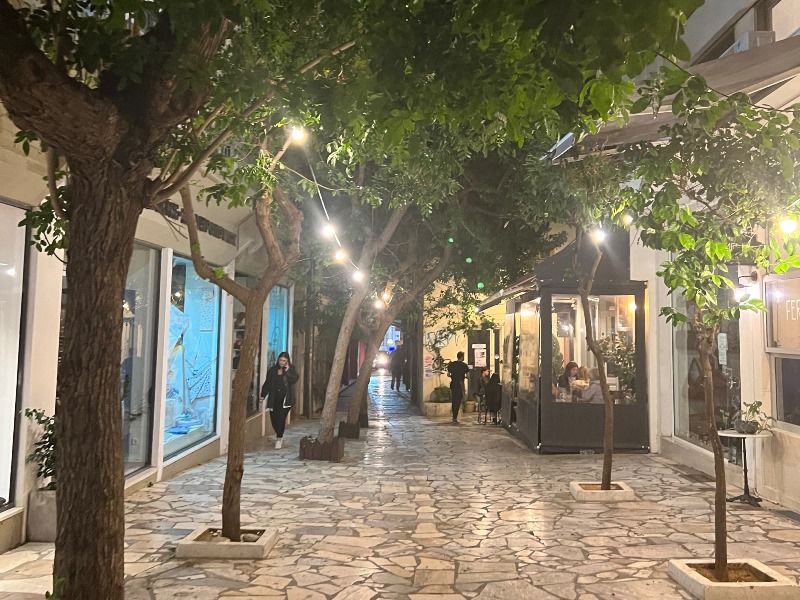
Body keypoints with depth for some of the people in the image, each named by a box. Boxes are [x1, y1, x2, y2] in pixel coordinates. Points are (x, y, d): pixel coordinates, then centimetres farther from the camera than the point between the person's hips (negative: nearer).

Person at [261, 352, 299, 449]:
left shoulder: (291, 370, 3)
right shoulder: (272, 370, 7)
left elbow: (294, 380, -14)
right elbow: (267, 383, 9)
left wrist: (287, 371, -17)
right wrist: (263, 395, 5)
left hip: (285, 399, -2)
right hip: (274, 399, 3)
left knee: (281, 418, -10)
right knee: (273, 418, 3)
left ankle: (279, 439, 4)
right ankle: (279, 436, 27)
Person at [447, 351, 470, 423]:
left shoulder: (451, 364, 5)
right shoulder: (464, 365, -6)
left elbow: (448, 374, 8)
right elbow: (467, 375, -7)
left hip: (453, 383, 4)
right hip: (460, 384, -4)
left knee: (453, 400, 15)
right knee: (458, 401, -2)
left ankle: (454, 417, 20)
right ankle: (455, 418, -6)